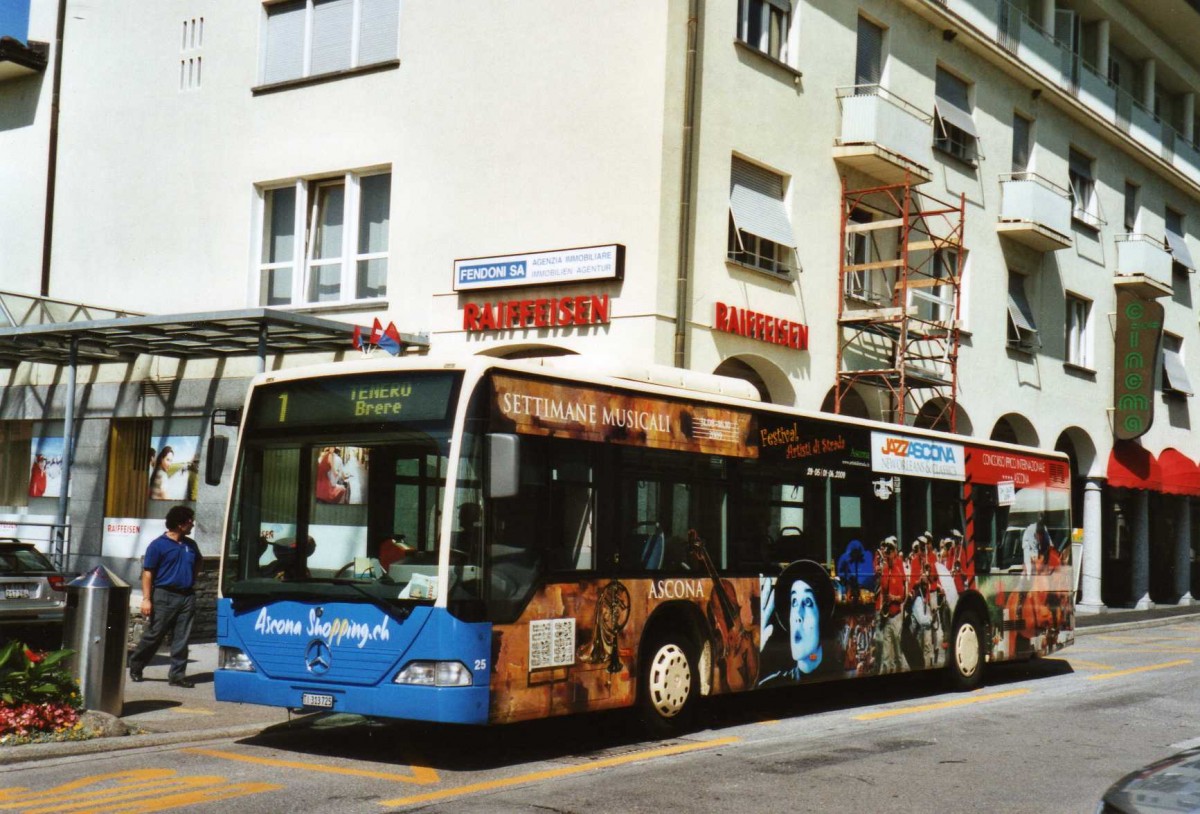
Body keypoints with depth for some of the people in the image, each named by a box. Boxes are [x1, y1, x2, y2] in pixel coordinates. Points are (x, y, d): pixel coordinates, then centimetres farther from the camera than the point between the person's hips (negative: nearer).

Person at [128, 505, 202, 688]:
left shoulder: (191, 545, 11)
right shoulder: (158, 545, -6)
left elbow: (198, 563, 31)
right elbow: (147, 573, -7)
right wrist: (146, 599, -14)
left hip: (187, 596, 5)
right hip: (165, 596, -5)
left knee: (181, 639, 3)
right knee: (154, 635, 1)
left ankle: (177, 674, 6)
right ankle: (135, 666, 20)